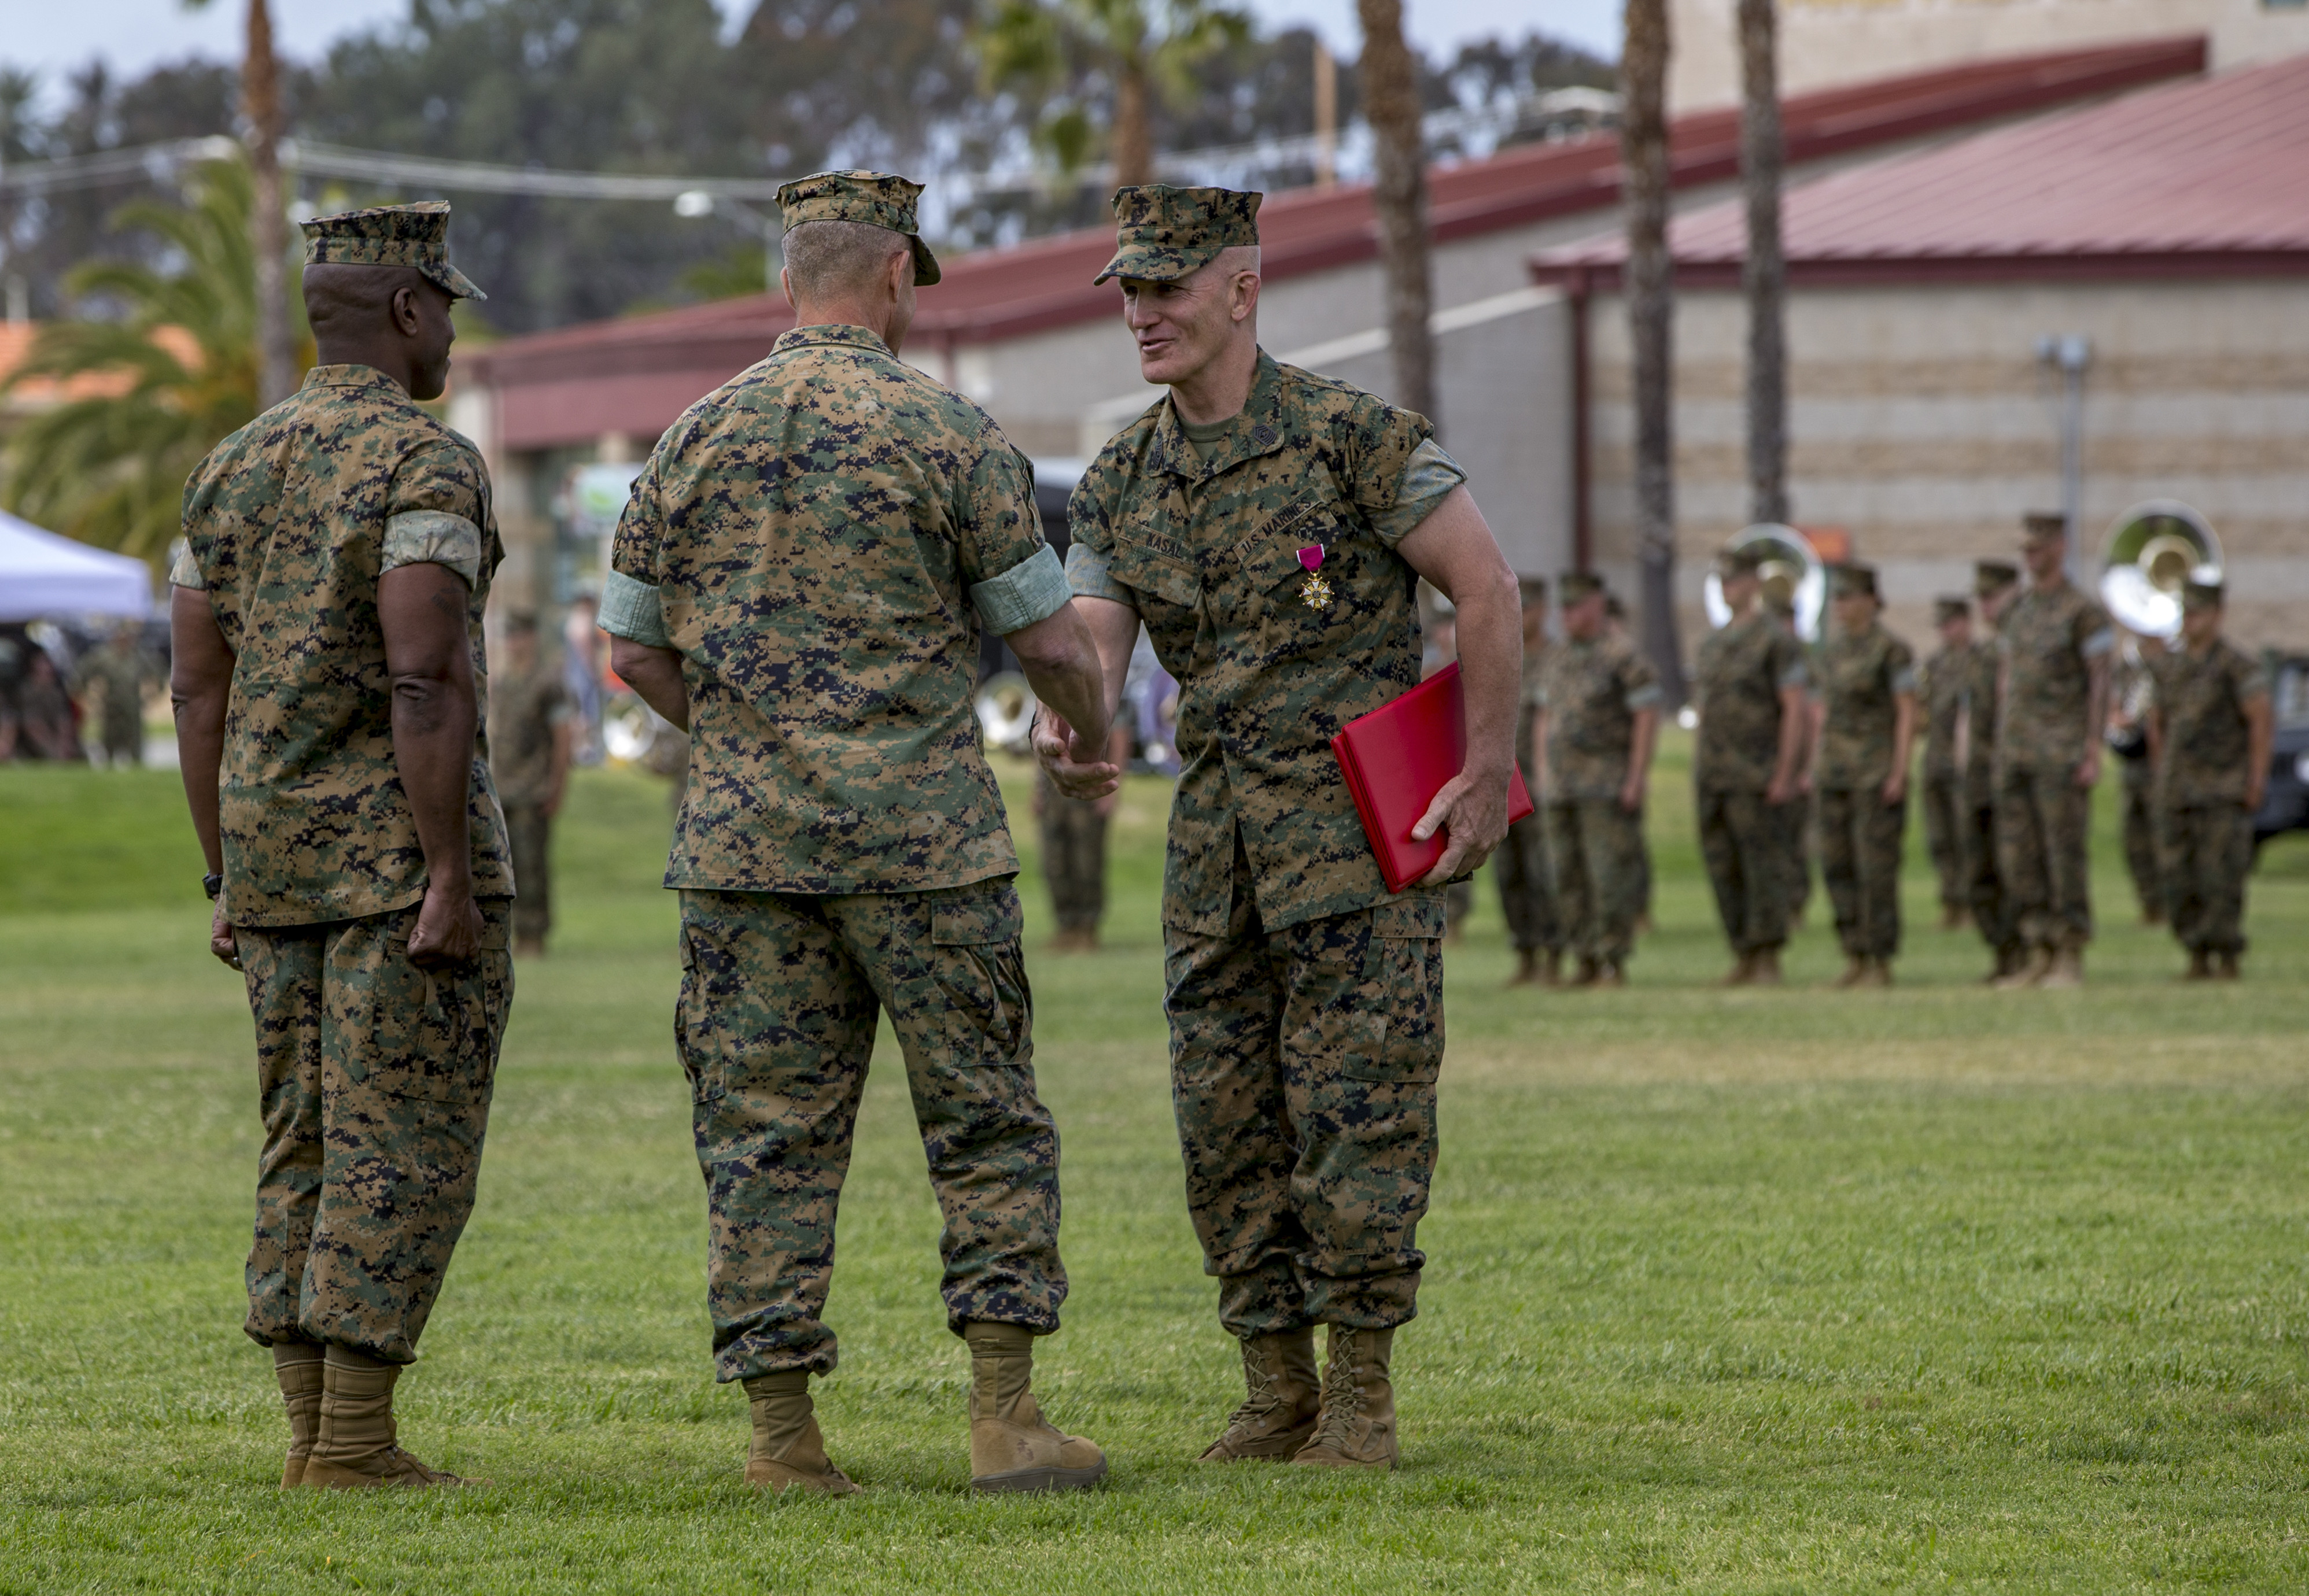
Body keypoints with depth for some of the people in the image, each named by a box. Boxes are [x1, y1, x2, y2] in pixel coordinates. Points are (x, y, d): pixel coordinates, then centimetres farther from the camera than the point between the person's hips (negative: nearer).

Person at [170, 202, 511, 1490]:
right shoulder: (429, 464, -12)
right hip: (403, 850, -7)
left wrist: (228, 883, 15)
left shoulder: (235, 469, 11)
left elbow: (200, 688, 11)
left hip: (277, 852, 7)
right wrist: (453, 882, -21)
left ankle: (318, 1432, 9)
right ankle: (353, 1441, -8)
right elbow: (422, 678, -21)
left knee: (313, 1146, 11)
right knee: (405, 1146, -4)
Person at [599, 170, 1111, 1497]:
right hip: (923, 838, -3)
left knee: (767, 1136, 5)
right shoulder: (946, 433, -5)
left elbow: (636, 654, 11)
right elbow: (1049, 637, -3)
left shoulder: (697, 439, 7)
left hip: (746, 840, 4)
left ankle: (784, 1435, 3)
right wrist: (1095, 728, 18)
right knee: (987, 1125, 5)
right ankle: (1007, 1417, -1)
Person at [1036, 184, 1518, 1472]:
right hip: (1218, 835, 6)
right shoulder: (1121, 484, 9)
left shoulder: (1353, 437, -8)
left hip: (1359, 827, -6)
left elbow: (1487, 586, -8)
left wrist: (1490, 773, -12)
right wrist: (1065, 734, -22)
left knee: (1354, 1113, -7)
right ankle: (1278, 1391, 15)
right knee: (1225, 1121, 6)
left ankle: (1364, 1399, -1)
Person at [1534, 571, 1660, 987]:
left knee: (1609, 875, -8)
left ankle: (1614, 964, -5)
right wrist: (1542, 771, 13)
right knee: (1569, 876, 5)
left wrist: (1637, 779, -17)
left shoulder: (1622, 657, -9)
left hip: (1608, 787, -7)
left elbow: (1648, 718, -12)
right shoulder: (1556, 659, 13)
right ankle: (1588, 962, 11)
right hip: (1562, 788, 7)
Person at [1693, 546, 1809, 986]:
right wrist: (1697, 777, 15)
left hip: (1758, 776, -7)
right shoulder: (1714, 644, 17)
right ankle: (1744, 961, 10)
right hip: (1715, 778, 7)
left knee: (1763, 867, -7)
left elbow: (1796, 710, -12)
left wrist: (1785, 774, -19)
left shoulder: (1777, 639, -7)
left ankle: (1769, 962, -6)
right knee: (1723, 868, 5)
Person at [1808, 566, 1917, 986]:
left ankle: (1881, 964, -3)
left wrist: (1899, 773, -17)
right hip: (1837, 773, 7)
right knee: (1837, 865, 5)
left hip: (1878, 772, -7)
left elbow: (1908, 714, -11)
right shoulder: (1832, 652, 13)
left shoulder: (1892, 651, -9)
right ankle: (1856, 959, 11)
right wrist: (1815, 769, 11)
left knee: (1876, 868, -7)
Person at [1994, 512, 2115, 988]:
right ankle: (2039, 959, 10)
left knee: (2064, 855, -7)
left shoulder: (2084, 612, -7)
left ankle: (2071, 962, -4)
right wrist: (2000, 751, 14)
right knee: (2018, 858, 4)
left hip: (2063, 753, -7)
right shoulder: (2017, 613, 15)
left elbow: (2101, 683, -9)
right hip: (2017, 753, 7)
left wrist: (2093, 752, -16)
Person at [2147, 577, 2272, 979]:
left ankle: (2227, 958, -5)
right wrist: (2164, 776, 17)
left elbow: (2262, 722, -11)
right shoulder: (2170, 667, 11)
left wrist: (2256, 781, -14)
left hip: (2226, 791, -6)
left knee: (2220, 878, -11)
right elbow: (2157, 723, 22)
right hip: (2178, 792, 6)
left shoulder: (2238, 665, -7)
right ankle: (2199, 956, 9)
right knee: (2179, 875, 1)